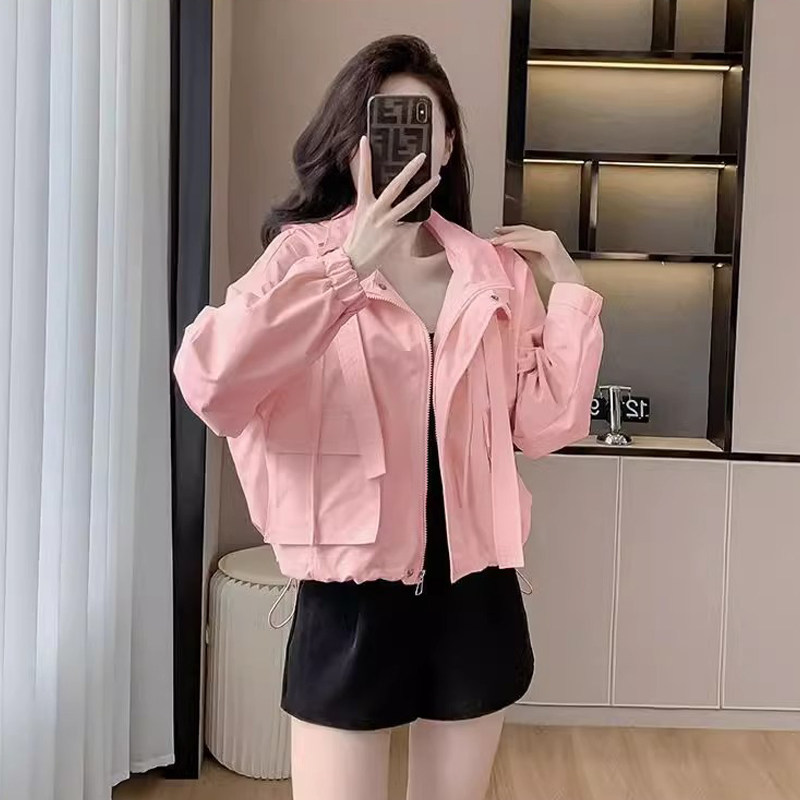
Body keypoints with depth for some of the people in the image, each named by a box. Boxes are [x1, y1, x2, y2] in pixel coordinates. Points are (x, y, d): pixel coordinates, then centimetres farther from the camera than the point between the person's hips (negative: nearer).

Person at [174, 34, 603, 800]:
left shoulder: (497, 271, 4)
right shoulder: (304, 256, -6)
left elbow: (546, 424, 1)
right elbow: (208, 386, -24)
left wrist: (569, 288, -2)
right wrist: (347, 265, -30)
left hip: (476, 593, 4)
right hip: (351, 599, -3)